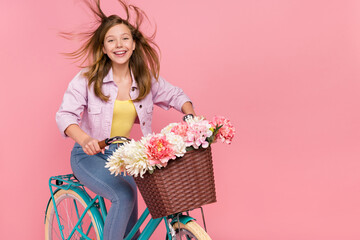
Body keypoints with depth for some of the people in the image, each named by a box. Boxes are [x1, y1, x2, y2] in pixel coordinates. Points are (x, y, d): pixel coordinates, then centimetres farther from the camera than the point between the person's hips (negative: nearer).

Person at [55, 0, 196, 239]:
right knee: (125, 196, -28)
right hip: (90, 156, -4)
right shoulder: (88, 78, -13)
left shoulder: (146, 80, -3)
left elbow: (175, 95, 10)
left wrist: (191, 116, -11)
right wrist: (84, 139, -40)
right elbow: (65, 115, -20)